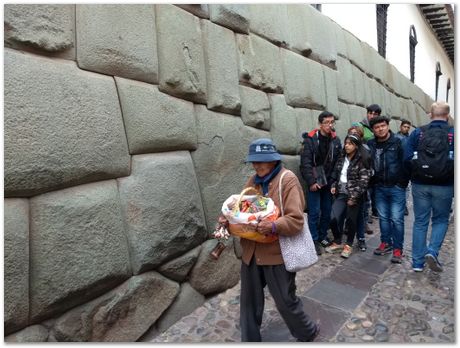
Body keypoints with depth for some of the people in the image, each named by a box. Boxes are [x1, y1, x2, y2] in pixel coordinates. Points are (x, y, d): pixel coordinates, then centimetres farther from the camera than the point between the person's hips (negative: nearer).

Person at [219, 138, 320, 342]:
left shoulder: (288, 180, -14)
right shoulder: (253, 181, 6)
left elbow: (296, 220, -19)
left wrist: (273, 226, -35)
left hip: (278, 253, -5)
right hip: (252, 252, 6)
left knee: (285, 301, 14)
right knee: (249, 301, 18)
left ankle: (308, 333, 44)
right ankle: (249, 339, 41)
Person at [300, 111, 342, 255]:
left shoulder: (336, 140, 4)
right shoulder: (310, 139, -9)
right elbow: (305, 162, -12)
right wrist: (311, 181, -15)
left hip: (329, 182, 4)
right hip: (314, 182, -4)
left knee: (327, 211, 11)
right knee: (315, 212, 0)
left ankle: (323, 236, 28)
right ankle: (314, 241, 13)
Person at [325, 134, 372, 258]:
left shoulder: (362, 160, -9)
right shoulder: (342, 158, 10)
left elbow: (363, 181, -13)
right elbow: (336, 174, 20)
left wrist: (354, 196, -17)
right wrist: (334, 186, 4)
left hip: (354, 196, -5)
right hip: (341, 193, 5)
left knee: (351, 220, 5)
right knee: (334, 218, -4)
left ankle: (348, 245, 25)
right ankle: (337, 242, 18)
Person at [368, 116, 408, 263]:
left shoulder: (398, 142, -7)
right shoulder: (370, 145, 4)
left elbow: (405, 163, -9)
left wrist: (403, 183, -11)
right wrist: (372, 183, 3)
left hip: (396, 187, -4)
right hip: (379, 187, 4)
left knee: (397, 219, 0)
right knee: (383, 217, 14)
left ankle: (397, 249, 12)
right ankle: (386, 243, 28)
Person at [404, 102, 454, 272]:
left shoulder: (417, 133, -1)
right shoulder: (453, 133, -4)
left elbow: (407, 158, -6)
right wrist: (450, 178, 9)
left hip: (420, 185, 1)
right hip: (444, 186, -1)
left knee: (420, 222, 10)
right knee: (440, 220, 18)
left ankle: (417, 262, 15)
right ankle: (432, 252, 1)